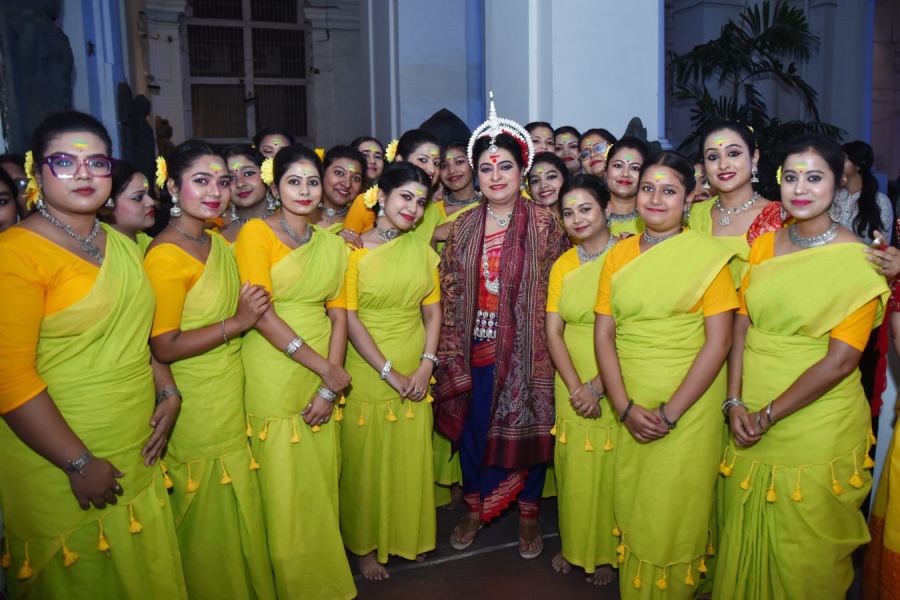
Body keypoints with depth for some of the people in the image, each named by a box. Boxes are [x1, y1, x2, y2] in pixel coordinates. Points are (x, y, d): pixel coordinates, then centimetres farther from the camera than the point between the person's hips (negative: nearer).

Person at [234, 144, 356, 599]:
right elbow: (262, 314, -14)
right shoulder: (256, 232, -5)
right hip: (274, 380, -4)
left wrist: (329, 388, -5)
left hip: (324, 385, 5)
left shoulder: (332, 244, 10)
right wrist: (326, 368, -15)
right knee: (286, 497, 5)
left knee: (323, 491, 13)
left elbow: (339, 315, 6)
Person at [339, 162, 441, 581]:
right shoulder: (354, 250, -9)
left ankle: (408, 535, 37)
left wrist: (426, 364, -7)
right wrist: (390, 374, -14)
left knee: (412, 458, 15)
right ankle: (365, 545, 30)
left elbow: (432, 312, 6)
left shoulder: (423, 250, 4)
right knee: (366, 460, 9)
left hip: (415, 375, 4)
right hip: (367, 372, -4)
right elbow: (350, 319, -12)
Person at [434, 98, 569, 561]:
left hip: (526, 351, -3)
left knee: (529, 430, 9)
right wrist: (452, 358, -2)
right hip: (475, 350, 3)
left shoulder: (544, 224, -5)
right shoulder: (462, 228, 4)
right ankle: (474, 509, 35)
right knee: (470, 430, 12)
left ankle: (528, 514, 31)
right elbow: (450, 295, 3)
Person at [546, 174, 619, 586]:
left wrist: (597, 386, -17)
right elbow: (553, 332, 1)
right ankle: (574, 545, 33)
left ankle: (606, 552, 29)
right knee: (572, 467, 13)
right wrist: (575, 387, -12)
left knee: (609, 470, 7)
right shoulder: (562, 265, 6)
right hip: (571, 387, 4)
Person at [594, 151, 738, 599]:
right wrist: (625, 407, -9)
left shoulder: (708, 255, -6)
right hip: (630, 406, 4)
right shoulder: (619, 254, 6)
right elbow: (603, 334, 1)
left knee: (674, 511, 6)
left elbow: (718, 341, -11)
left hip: (689, 407, -3)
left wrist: (670, 412, -14)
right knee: (630, 503, 13)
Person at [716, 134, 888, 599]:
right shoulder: (765, 245, 3)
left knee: (803, 547, 13)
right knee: (745, 534, 20)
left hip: (817, 425, -4)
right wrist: (735, 402, -9)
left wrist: (769, 414, -15)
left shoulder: (859, 261, -11)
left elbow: (841, 359, -16)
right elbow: (742, 325, 1)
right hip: (749, 418, 4)